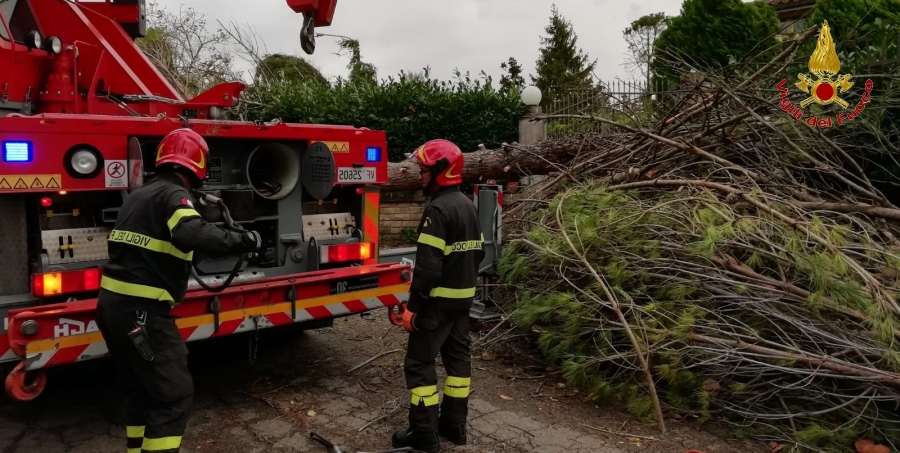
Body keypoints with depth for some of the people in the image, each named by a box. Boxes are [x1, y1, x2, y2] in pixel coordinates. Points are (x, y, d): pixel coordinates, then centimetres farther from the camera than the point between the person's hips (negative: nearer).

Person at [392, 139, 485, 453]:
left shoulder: (438, 209, -20)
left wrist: (413, 305, -19)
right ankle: (454, 425, 26)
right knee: (458, 357, 15)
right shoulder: (468, 206, 9)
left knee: (419, 363, 0)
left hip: (438, 300, -9)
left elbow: (428, 264, -24)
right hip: (463, 297, 10)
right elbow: (478, 252, 17)